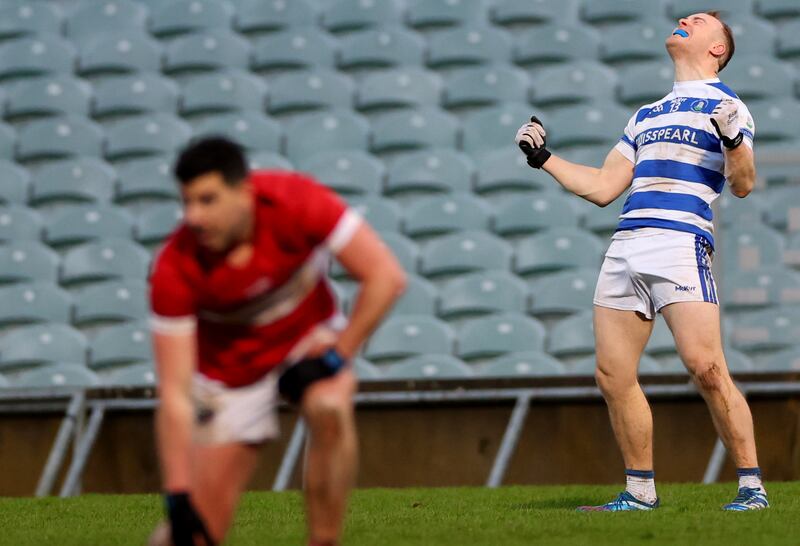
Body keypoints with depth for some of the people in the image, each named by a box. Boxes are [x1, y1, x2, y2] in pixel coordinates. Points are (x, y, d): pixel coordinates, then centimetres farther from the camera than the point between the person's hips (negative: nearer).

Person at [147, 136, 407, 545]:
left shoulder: (294, 201, -29)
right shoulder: (175, 269, -28)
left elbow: (385, 276, -24)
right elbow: (174, 394, -28)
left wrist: (339, 353, -25)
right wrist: (178, 498, -33)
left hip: (307, 339, 0)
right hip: (231, 369, 0)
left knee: (329, 409, -36)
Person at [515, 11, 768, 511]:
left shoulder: (726, 105, 7)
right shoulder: (647, 114, 27)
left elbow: (742, 185, -6)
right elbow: (603, 188, 28)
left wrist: (733, 140, -24)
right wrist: (544, 159, 26)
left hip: (681, 242, -7)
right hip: (626, 244, 7)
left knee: (706, 368, -18)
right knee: (613, 376, 2)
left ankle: (752, 486, -11)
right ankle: (641, 492, 12)